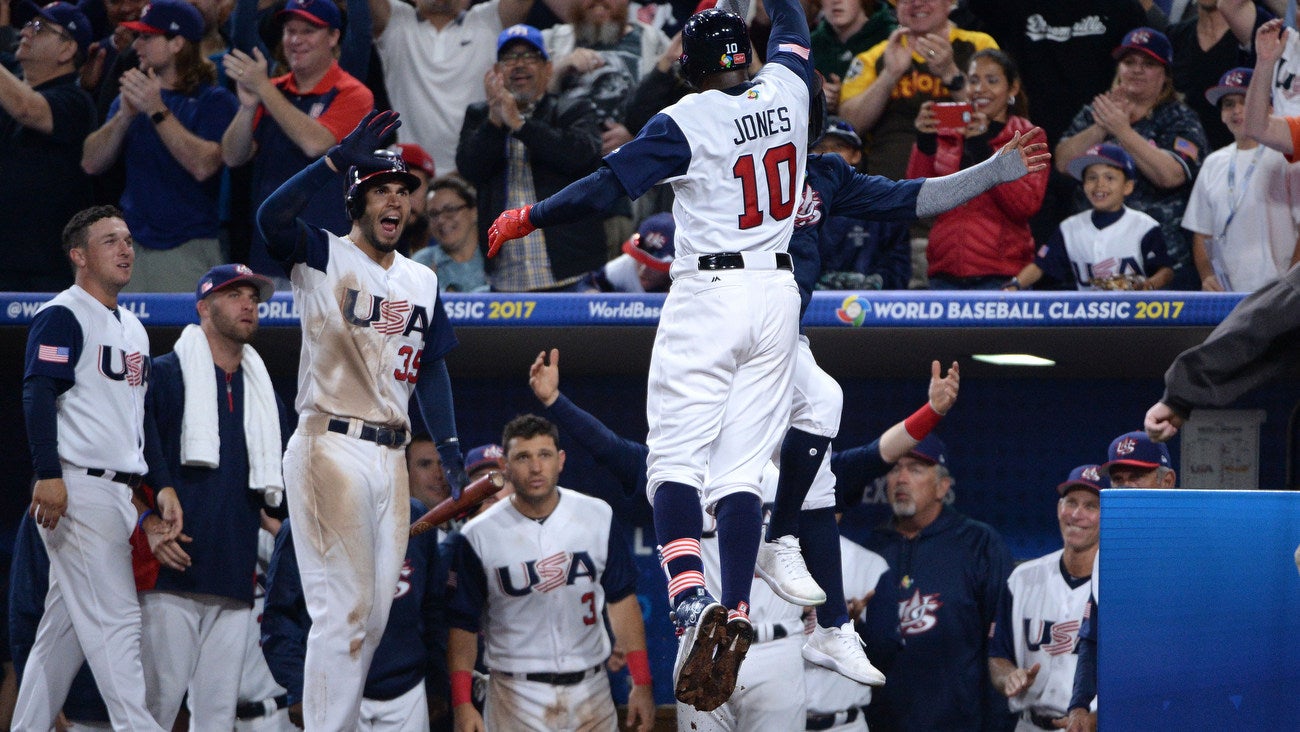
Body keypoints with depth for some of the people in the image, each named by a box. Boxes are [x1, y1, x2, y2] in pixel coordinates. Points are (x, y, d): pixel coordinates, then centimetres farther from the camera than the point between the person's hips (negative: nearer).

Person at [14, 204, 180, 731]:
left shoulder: (133, 329, 21)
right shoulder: (62, 316, -7)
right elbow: (38, 395, -16)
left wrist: (161, 485, 15)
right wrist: (49, 476, -24)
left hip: (122, 494, 9)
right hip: (77, 491, -9)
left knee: (66, 626, 9)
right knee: (115, 617, -13)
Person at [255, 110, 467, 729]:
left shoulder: (422, 281, 17)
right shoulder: (323, 257, -2)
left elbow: (430, 369, 20)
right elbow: (271, 215, -22)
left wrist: (448, 446, 8)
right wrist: (339, 158, -25)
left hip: (390, 456, 7)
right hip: (330, 449, -7)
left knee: (374, 614, 9)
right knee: (343, 608, -13)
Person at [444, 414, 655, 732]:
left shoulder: (598, 517, 4)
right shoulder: (477, 536, -3)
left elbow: (621, 600, 10)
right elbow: (462, 624, 0)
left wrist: (641, 683, 3)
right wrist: (462, 703, -9)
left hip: (591, 693, 2)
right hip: (516, 700, -2)